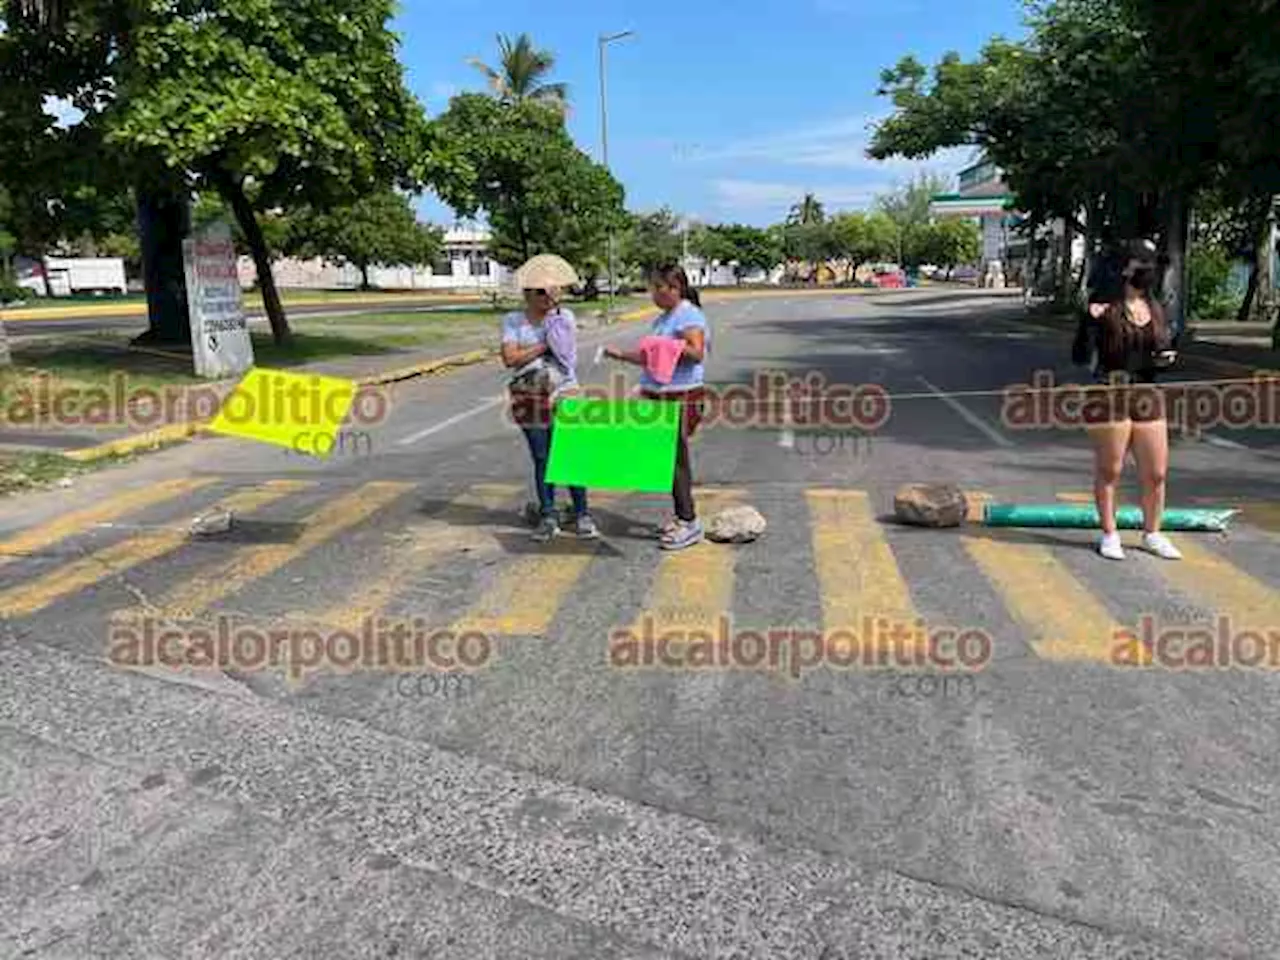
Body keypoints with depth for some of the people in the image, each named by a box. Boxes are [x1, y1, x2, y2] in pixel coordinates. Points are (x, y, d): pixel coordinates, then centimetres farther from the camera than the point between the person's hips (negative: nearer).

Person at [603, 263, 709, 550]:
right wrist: (621, 354, 18)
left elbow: (696, 353, -22)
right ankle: (682, 516, 21)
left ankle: (689, 522, 0)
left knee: (675, 458, -7)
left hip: (680, 399, -9)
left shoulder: (689, 315, -10)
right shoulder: (663, 318, 19)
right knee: (671, 458, 12)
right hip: (661, 397, 9)